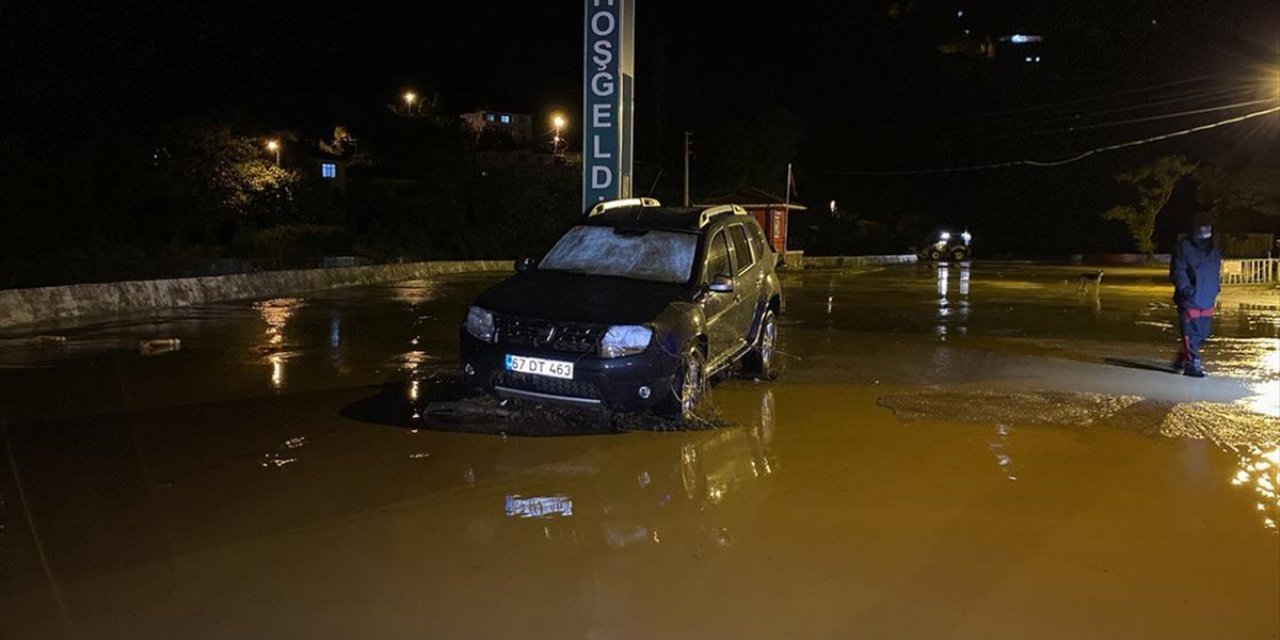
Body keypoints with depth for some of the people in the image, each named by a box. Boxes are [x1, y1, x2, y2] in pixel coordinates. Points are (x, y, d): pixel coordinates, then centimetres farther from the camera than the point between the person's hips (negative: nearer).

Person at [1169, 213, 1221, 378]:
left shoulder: (1213, 248, 13)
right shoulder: (1184, 247, -9)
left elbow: (1217, 271, 23)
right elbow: (1177, 272, -11)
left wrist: (1215, 289, 12)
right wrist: (1187, 289, -19)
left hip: (1207, 300, 7)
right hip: (1190, 300, -7)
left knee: (1203, 332, 11)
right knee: (1191, 332, -6)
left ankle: (1183, 359, 27)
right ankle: (1192, 364, 1)